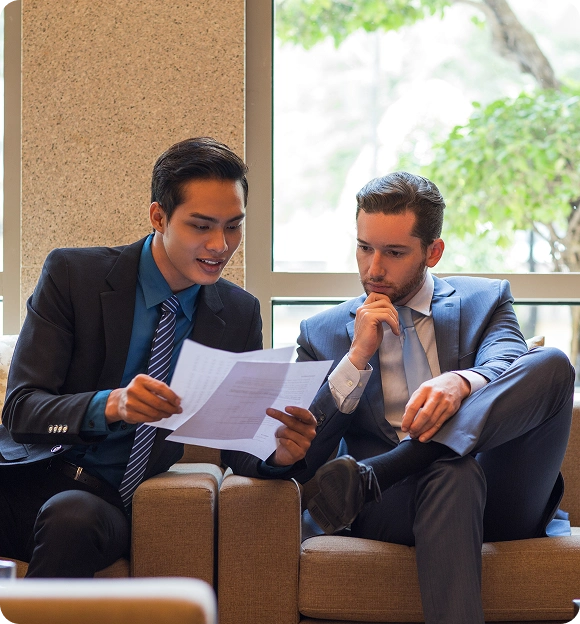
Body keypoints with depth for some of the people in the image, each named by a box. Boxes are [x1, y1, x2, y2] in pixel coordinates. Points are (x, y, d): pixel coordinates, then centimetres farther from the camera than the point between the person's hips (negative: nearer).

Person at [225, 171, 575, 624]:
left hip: (502, 501, 3)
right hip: (388, 508, -3)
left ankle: (368, 476, -32)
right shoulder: (322, 334, 17)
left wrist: (460, 383, -29)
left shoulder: (486, 300, 19)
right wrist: (358, 357, -4)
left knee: (551, 364, -26)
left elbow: (504, 368, -4)